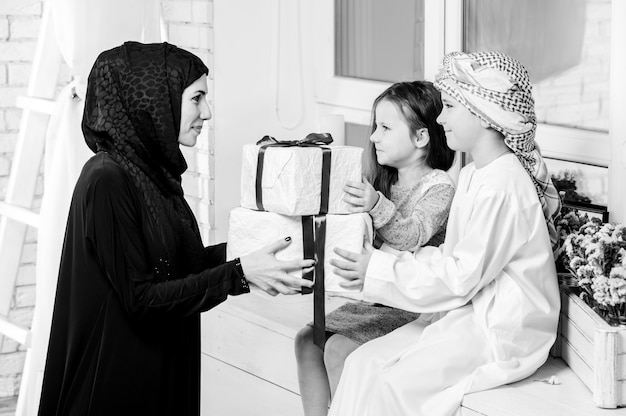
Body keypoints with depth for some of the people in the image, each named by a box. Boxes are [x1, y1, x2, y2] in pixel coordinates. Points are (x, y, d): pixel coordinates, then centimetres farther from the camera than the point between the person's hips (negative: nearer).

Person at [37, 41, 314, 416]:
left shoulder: (153, 170, 5)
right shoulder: (107, 181, -22)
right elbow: (140, 298, -22)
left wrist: (246, 248, 2)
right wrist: (239, 273, -23)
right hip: (120, 379, -9)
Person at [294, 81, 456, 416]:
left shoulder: (439, 187, -10)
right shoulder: (384, 183, 15)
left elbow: (411, 236, -26)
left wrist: (378, 207, -43)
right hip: (375, 298, 8)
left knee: (338, 349, -22)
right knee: (307, 340, -6)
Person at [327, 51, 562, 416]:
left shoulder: (501, 186, -20)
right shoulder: (473, 175, 13)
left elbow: (462, 276, -20)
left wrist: (379, 272, -14)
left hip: (503, 333, -9)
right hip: (467, 314, 10)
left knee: (394, 383, -20)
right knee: (364, 362, -4)